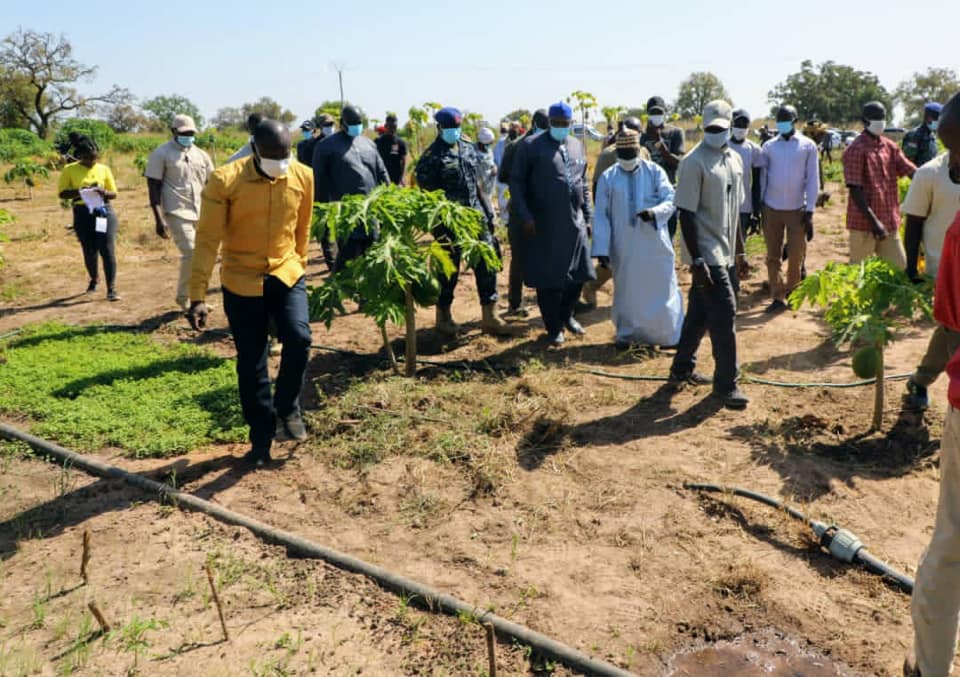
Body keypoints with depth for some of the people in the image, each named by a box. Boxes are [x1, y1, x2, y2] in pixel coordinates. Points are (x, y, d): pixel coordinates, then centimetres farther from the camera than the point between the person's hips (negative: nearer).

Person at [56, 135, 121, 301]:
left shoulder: (104, 169, 5)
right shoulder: (70, 170, 0)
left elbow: (114, 194, 9)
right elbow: (62, 193, 0)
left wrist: (103, 192, -13)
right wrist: (80, 191, -16)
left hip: (104, 211, 0)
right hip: (83, 214, 0)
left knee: (107, 250, -9)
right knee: (89, 251, 10)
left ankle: (111, 289, -7)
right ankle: (93, 279, 37)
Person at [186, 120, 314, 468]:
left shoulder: (303, 177, -6)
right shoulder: (225, 181, -16)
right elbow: (207, 239, -14)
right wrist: (198, 295, -17)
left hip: (286, 274, 2)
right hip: (241, 280, -2)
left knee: (299, 338, -19)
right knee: (251, 364, 4)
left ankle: (287, 407, 9)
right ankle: (261, 438, 21)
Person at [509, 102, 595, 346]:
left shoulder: (577, 145, 13)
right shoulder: (532, 145, -3)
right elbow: (516, 181, -4)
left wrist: (587, 216, 15)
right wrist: (525, 216, -12)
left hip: (575, 223, 5)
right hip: (543, 225, -5)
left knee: (578, 274, 10)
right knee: (548, 278, 3)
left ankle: (566, 315, 34)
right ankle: (553, 328, 20)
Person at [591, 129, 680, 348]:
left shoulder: (655, 171, -1)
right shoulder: (608, 177, 0)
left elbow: (671, 200, -7)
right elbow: (600, 215, -2)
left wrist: (654, 212, -29)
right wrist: (601, 249, -9)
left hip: (654, 243, 0)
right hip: (623, 246, 0)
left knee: (662, 287, 6)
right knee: (626, 289, 10)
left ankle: (671, 334, 20)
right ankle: (626, 332, 25)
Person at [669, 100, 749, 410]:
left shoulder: (734, 160, 11)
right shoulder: (694, 162, -13)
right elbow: (686, 214, -16)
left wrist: (740, 251, 17)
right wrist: (696, 261, -20)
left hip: (726, 254, 8)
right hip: (707, 255, -7)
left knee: (700, 313, 15)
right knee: (725, 314, -7)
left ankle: (682, 368, 29)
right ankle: (726, 383, 5)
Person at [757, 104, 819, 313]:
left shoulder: (808, 146, -1)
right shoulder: (769, 146, 3)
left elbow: (813, 180, -2)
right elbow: (762, 176, 6)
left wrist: (809, 211, -7)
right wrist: (760, 205, 3)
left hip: (797, 210, -1)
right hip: (772, 209, 2)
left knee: (796, 256, 3)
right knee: (773, 257, 4)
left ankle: (791, 291, 25)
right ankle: (778, 297, 11)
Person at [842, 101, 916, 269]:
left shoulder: (890, 146, 12)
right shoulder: (856, 149, -10)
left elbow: (912, 172, 6)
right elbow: (855, 190, -16)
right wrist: (873, 220, -22)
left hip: (889, 222, 7)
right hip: (864, 222, -7)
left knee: (899, 268, 10)